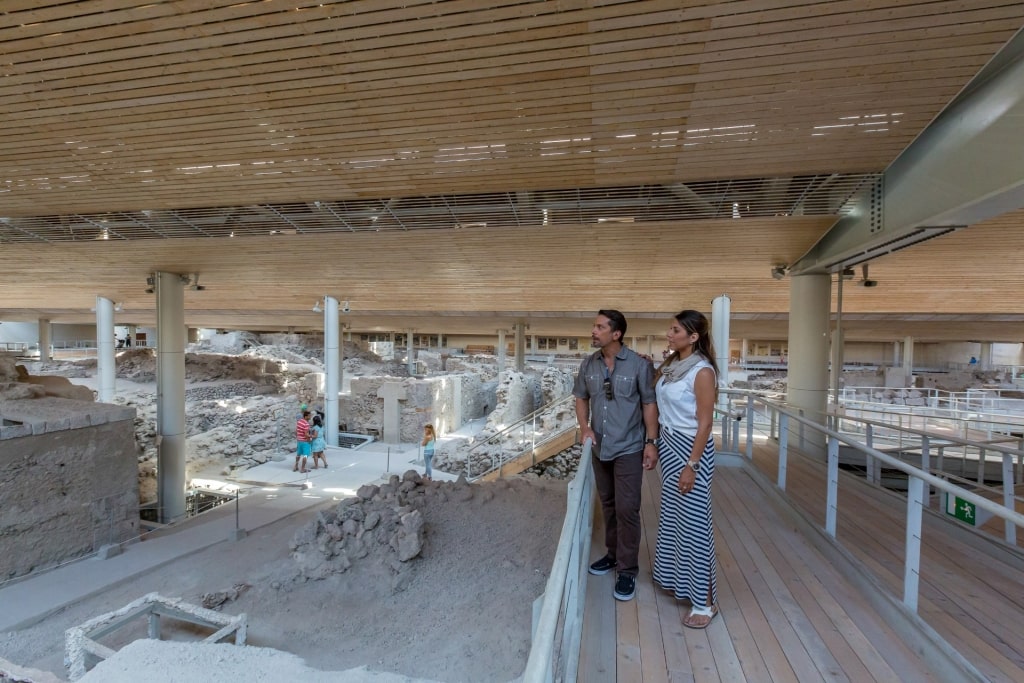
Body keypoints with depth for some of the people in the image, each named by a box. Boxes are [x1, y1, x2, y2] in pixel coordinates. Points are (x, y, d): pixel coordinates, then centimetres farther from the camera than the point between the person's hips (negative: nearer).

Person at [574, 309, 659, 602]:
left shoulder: (639, 365, -13)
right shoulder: (588, 364, 0)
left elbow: (649, 404, -8)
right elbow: (581, 398, 10)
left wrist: (650, 441, -11)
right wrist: (584, 426, -5)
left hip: (629, 449, -5)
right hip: (599, 448, 5)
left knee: (627, 509, -1)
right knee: (608, 505, 18)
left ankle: (628, 570, 14)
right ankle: (613, 554, 37)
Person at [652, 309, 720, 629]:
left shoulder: (702, 371, -17)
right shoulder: (669, 365, 6)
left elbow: (705, 424, -18)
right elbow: (656, 401, 11)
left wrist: (691, 465, -18)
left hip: (690, 447, -8)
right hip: (667, 443, 8)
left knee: (693, 520, 0)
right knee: (673, 515, 19)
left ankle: (705, 601, 14)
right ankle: (678, 578, 37)